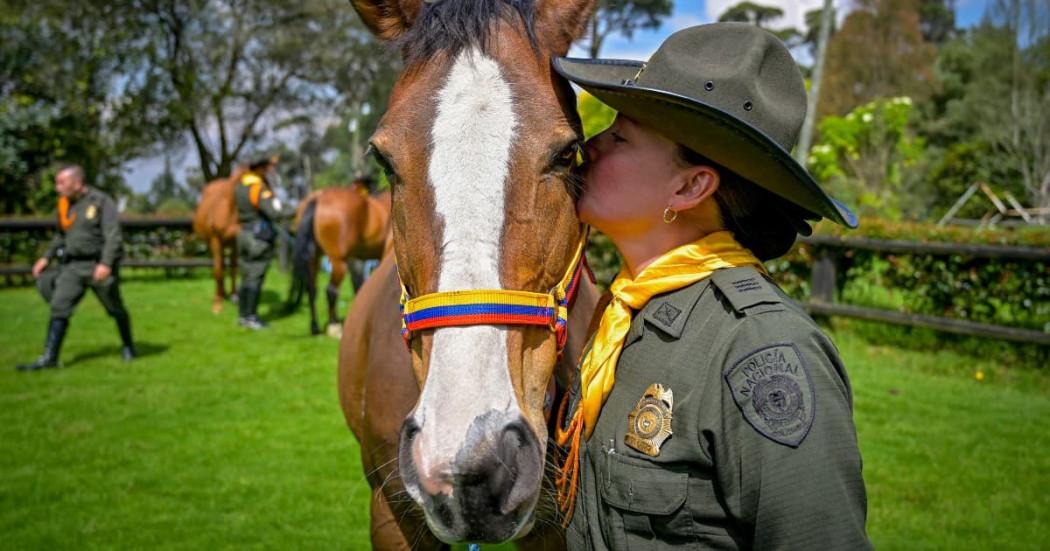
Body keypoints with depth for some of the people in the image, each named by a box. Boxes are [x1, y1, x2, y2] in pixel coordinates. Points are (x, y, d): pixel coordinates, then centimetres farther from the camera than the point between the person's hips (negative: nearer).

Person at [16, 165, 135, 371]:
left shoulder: (101, 202, -9)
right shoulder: (65, 205, 10)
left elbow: (113, 236, -16)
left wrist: (106, 263, -26)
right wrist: (47, 257, 13)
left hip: (98, 266, -5)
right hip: (72, 266, 5)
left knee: (115, 309, 9)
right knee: (59, 306, -7)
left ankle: (128, 346, 30)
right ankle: (49, 358, -7)